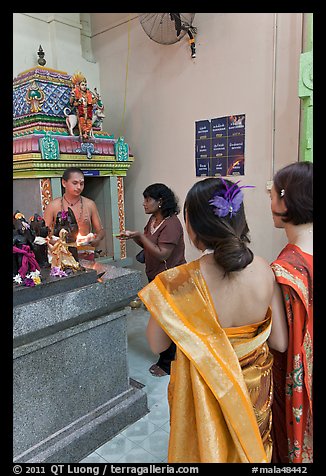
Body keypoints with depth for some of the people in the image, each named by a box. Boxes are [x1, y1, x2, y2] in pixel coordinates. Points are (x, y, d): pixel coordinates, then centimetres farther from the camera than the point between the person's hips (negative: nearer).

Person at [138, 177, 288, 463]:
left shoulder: (176, 283, -30)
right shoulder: (264, 270, -19)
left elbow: (157, 345, -15)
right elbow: (280, 342, -9)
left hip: (203, 393, -2)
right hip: (255, 388, 3)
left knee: (206, 448, 28)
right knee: (248, 448, 31)